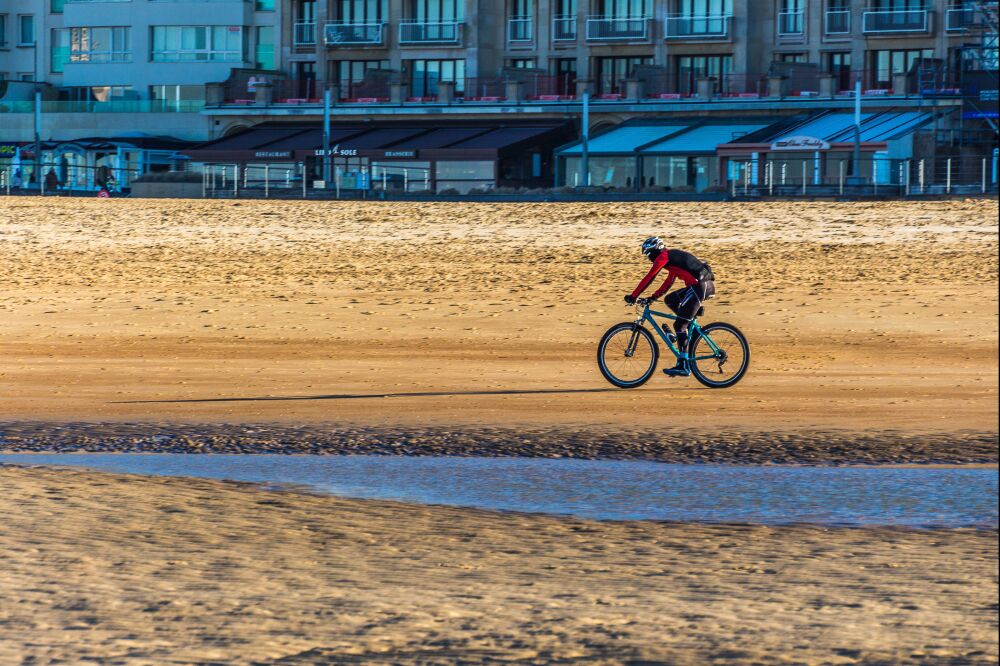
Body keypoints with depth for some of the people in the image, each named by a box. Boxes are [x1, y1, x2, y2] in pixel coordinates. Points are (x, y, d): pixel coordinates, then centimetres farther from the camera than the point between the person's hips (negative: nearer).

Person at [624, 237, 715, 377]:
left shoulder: (663, 257, -2)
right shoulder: (672, 256, 26)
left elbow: (648, 278, -5)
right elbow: (669, 281, 33)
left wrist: (633, 296, 0)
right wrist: (654, 296, 31)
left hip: (699, 286, -9)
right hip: (707, 285, 9)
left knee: (679, 325, -6)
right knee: (670, 300, 23)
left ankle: (683, 366, -9)